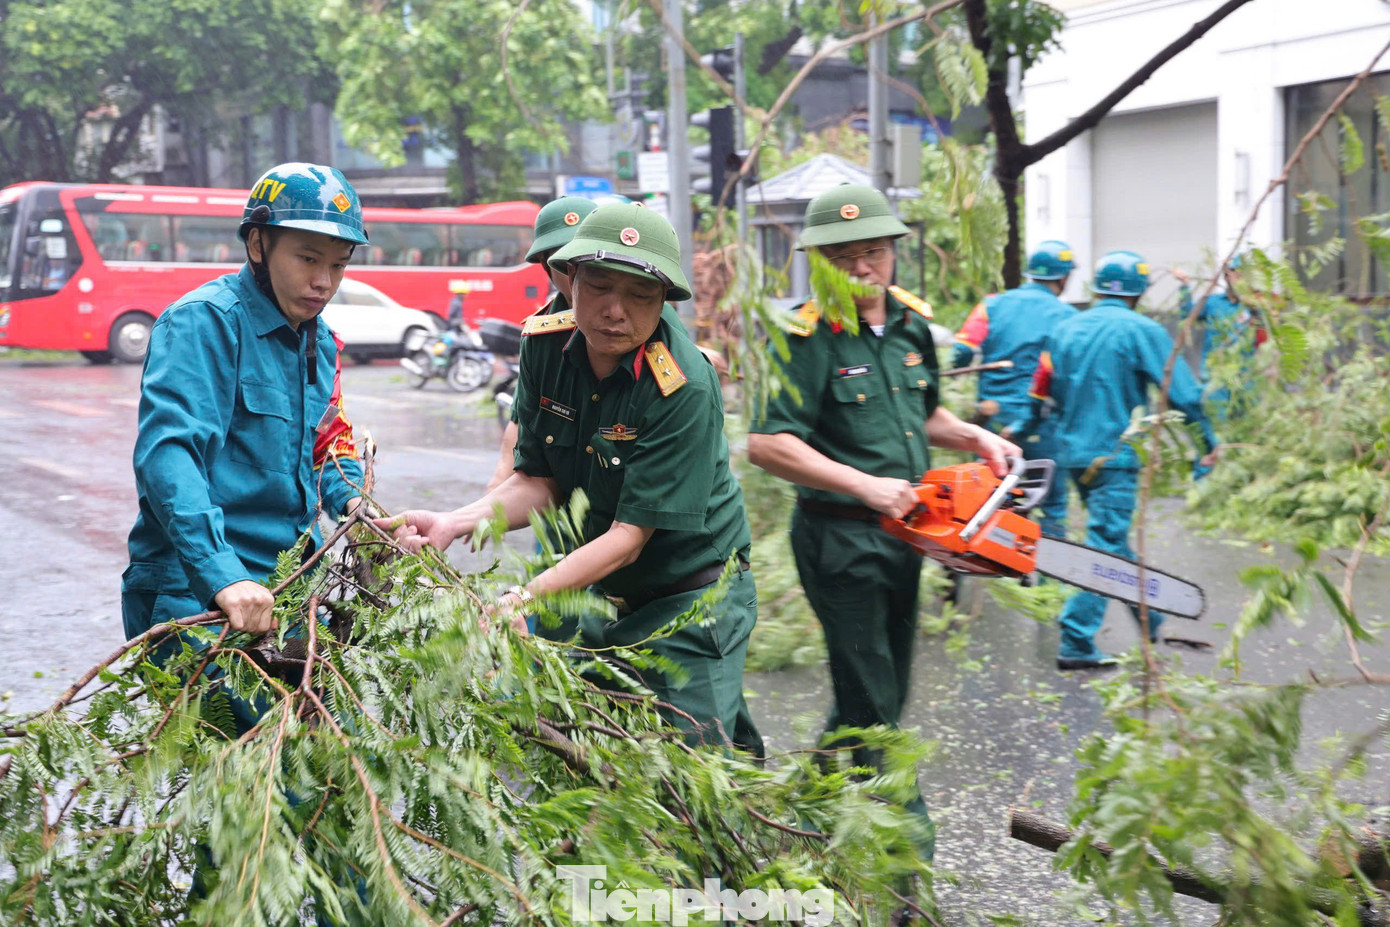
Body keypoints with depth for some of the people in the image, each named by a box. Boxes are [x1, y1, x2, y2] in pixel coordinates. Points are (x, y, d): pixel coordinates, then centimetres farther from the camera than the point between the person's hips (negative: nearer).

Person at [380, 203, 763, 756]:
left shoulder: (685, 388, -25)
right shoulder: (545, 345, -7)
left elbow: (631, 534, -25)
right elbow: (538, 483, -2)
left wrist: (523, 598, -35)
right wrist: (455, 523, -19)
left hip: (689, 599, -5)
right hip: (598, 594, 6)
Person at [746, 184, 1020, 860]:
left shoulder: (913, 323, 8)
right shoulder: (807, 338, -16)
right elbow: (767, 444, -22)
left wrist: (976, 439, 5)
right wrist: (866, 485, -24)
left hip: (901, 533, 8)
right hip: (840, 540, -8)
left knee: (883, 698, 17)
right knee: (872, 707, -3)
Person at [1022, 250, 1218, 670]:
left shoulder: (1065, 329, 8)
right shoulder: (1141, 331, -7)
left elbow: (1042, 393, 13)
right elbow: (1182, 391, -8)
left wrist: (1020, 428, 28)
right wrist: (1208, 440, 3)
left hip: (1072, 455, 7)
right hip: (1115, 455, -7)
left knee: (1113, 541, 17)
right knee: (1105, 546, -5)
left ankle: (1151, 623, 30)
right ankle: (1075, 642, -9)